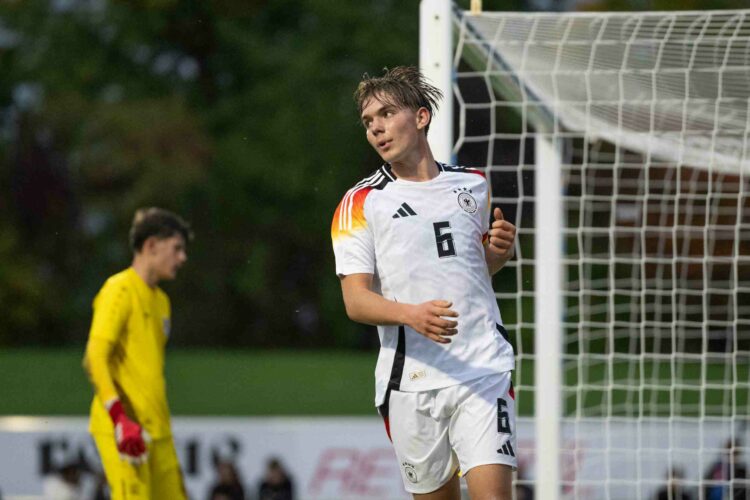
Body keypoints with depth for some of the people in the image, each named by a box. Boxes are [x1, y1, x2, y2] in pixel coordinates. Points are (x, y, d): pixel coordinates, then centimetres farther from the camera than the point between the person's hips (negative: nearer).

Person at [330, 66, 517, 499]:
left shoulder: (474, 185, 13)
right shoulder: (362, 203, 3)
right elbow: (356, 301, -6)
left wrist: (500, 250, 6)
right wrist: (412, 314, -25)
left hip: (483, 370, 1)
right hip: (410, 380, -1)